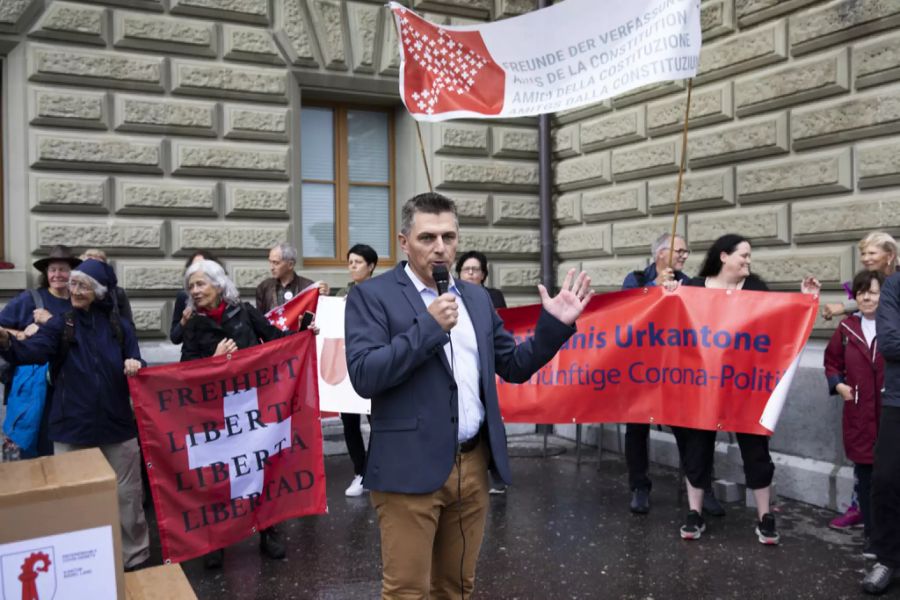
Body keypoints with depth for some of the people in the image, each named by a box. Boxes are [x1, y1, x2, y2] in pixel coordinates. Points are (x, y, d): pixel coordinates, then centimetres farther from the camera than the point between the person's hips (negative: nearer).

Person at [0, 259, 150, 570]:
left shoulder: (121, 327, 4)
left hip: (117, 426, 1)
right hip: (72, 428, 0)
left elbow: (135, 370, 4)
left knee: (126, 495, 9)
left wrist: (135, 366, -21)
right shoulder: (60, 325, 0)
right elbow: (32, 350, -18)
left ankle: (134, 557, 25)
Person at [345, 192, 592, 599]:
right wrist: (429, 326, -20)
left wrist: (554, 325, 2)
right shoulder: (371, 296, -6)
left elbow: (513, 366, 15)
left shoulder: (477, 298, 12)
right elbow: (364, 376, -17)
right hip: (411, 469, -5)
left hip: (473, 464, 6)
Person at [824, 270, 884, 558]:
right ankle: (872, 535, 21)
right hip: (859, 415, 3)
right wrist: (838, 384, 4)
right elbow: (832, 361, 19)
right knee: (865, 476, 9)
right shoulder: (847, 328, 7)